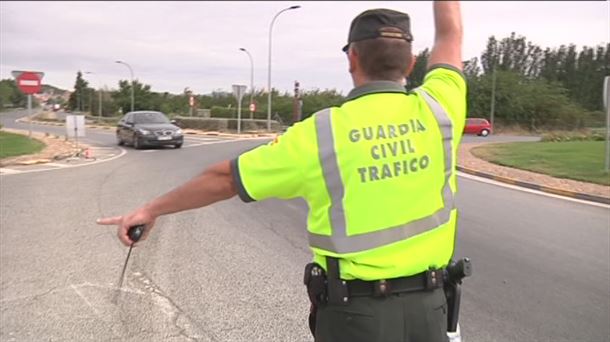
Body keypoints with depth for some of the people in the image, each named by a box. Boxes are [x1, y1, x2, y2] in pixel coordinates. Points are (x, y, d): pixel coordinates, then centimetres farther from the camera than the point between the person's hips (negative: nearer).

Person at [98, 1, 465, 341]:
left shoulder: (321, 133, -14)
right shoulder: (436, 112, -7)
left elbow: (224, 178, -5)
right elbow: (450, 35, 12)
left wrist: (152, 209, 8)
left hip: (355, 312, -3)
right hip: (427, 306, 3)